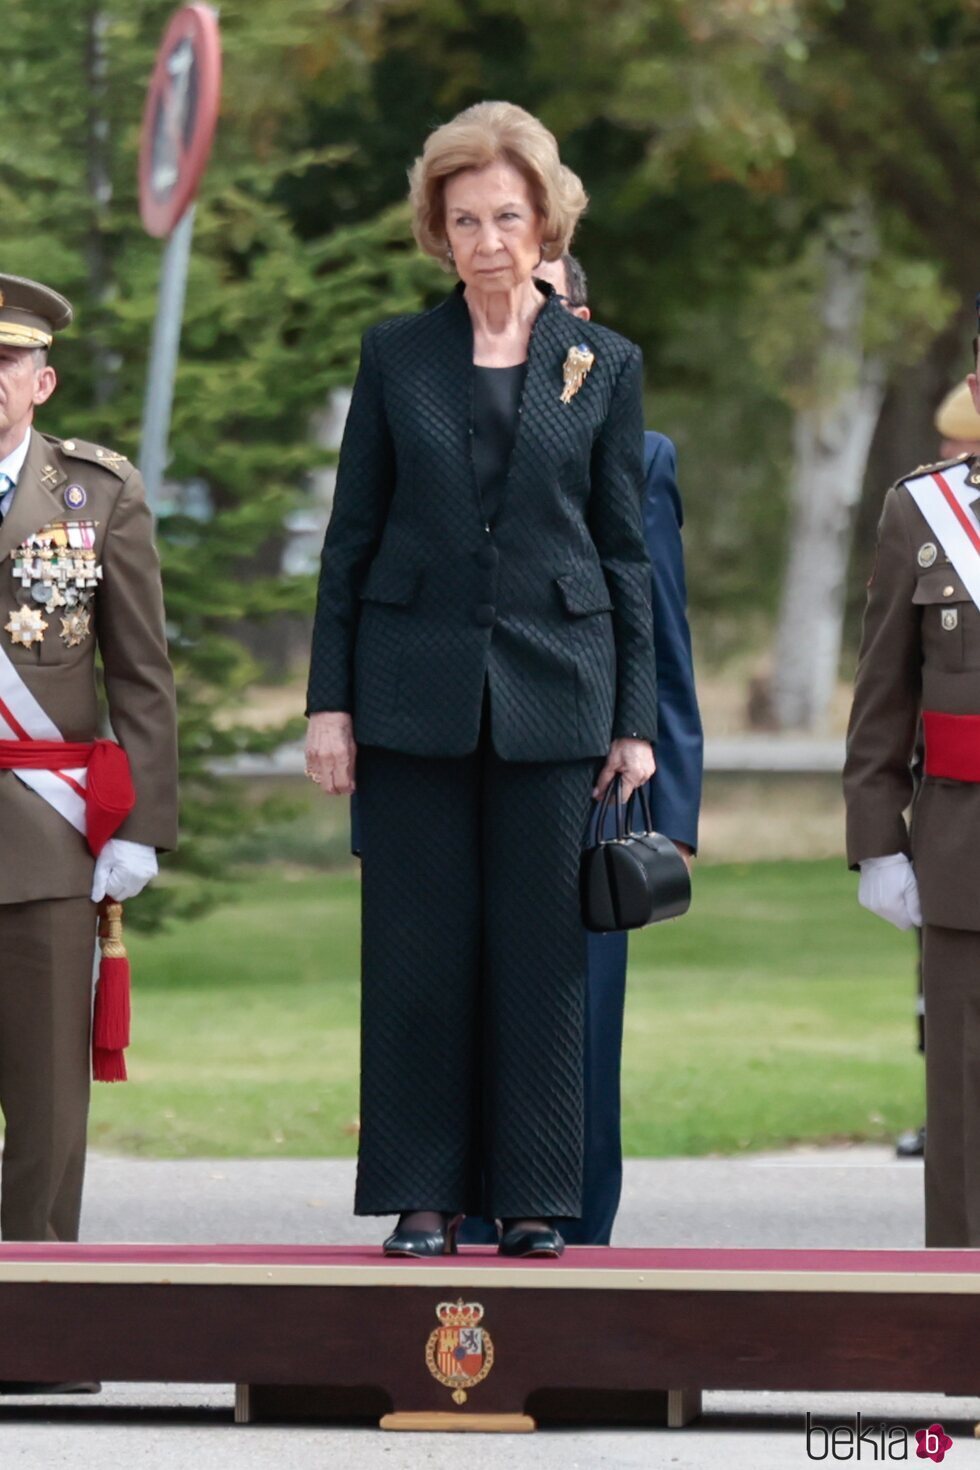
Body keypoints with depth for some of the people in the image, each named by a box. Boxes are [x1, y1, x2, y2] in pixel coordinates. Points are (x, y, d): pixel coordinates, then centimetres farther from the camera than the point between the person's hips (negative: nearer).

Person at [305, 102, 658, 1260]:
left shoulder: (604, 366, 7)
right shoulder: (397, 357, 7)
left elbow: (625, 551, 8)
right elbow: (351, 536, 7)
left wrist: (635, 720, 3)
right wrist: (328, 699, 1)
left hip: (553, 687, 0)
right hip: (416, 687, 0)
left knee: (542, 946, 0)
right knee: (418, 946, 0)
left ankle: (533, 1196, 7)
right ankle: (424, 1196, 6)